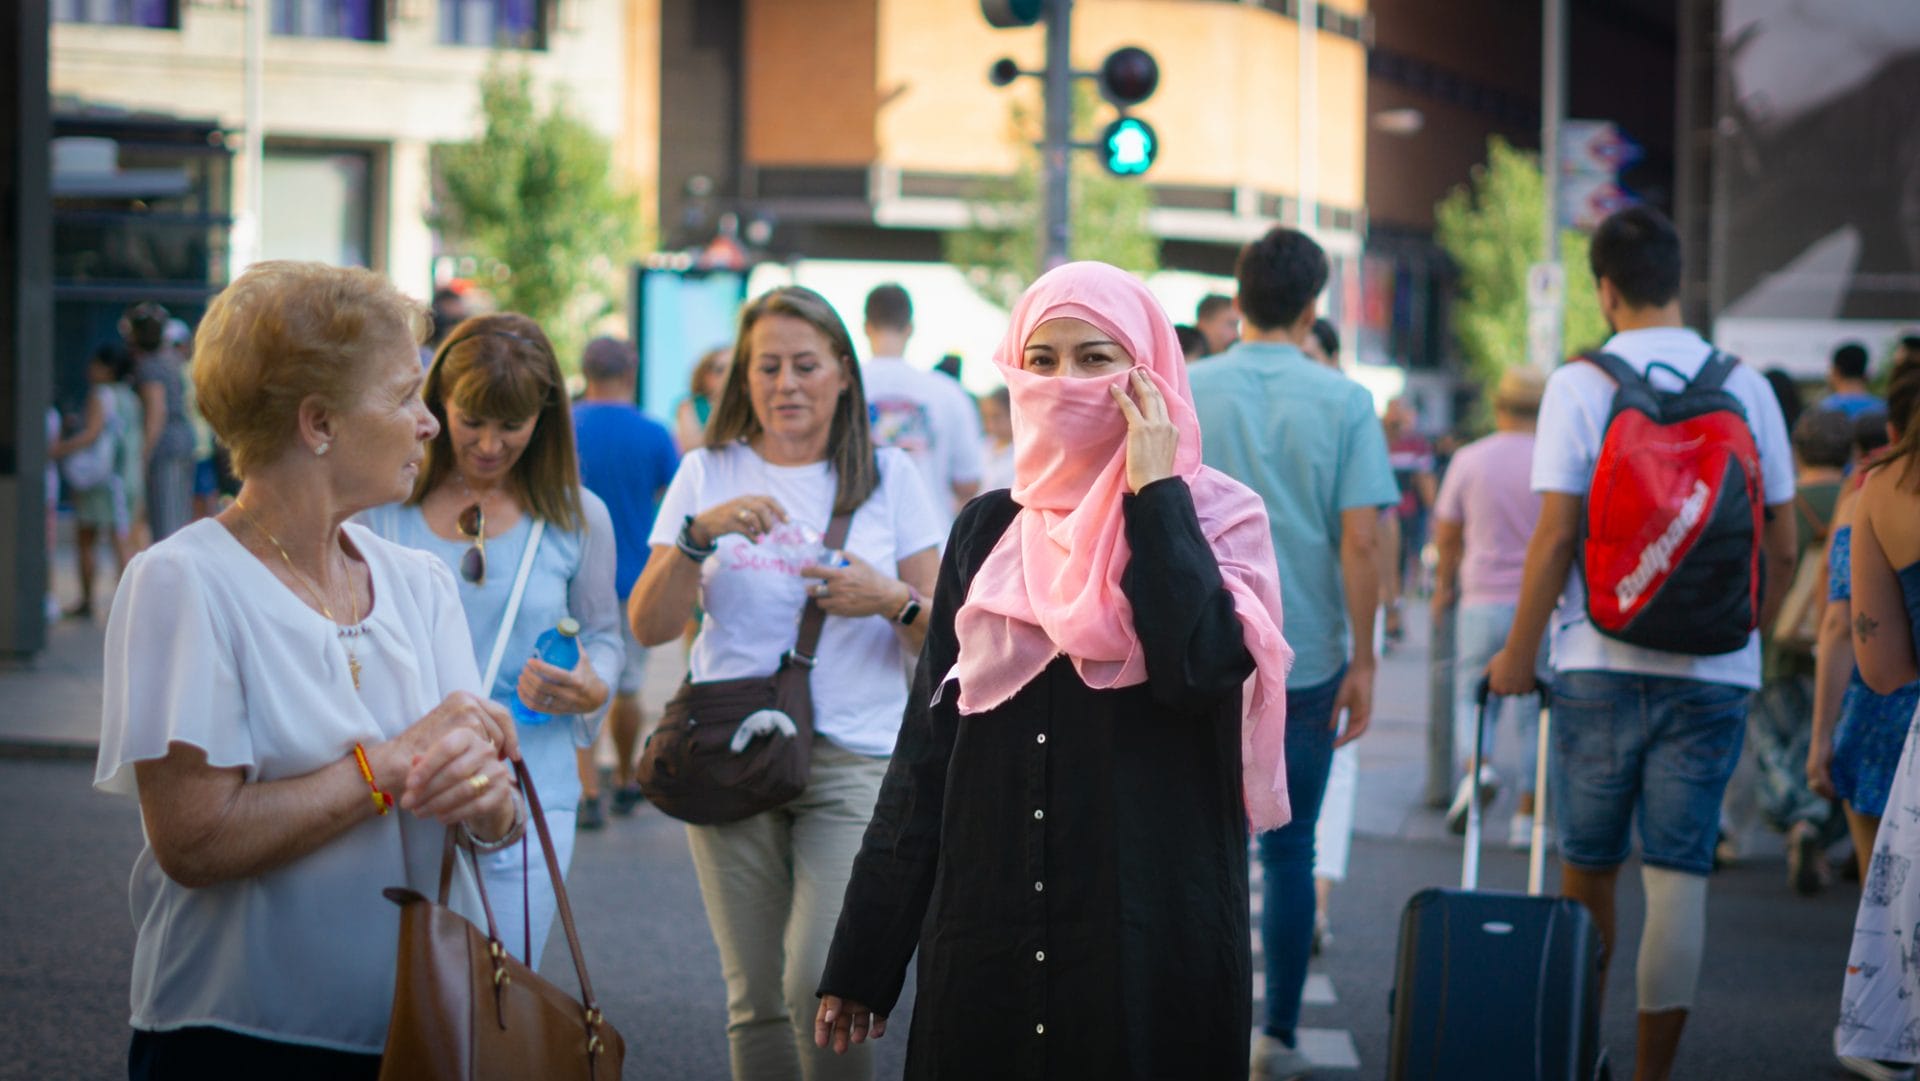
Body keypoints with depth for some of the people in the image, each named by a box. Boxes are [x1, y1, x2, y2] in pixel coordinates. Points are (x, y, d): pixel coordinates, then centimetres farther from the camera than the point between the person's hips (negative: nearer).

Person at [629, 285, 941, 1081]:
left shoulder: (889, 477, 8)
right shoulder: (708, 473, 10)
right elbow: (649, 627, 3)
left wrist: (893, 601, -12)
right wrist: (700, 534, -12)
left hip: (854, 756, -2)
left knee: (821, 989, -17)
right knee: (755, 1002, 2)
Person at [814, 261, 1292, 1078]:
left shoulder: (1216, 520, -1)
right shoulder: (988, 530, 8)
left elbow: (1203, 668, -22)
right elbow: (927, 744, 8)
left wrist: (1156, 492, -13)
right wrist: (864, 958, 5)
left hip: (1150, 934, -3)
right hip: (988, 929, 3)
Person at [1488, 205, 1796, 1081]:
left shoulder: (1580, 386, -5)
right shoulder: (1746, 388, 3)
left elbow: (1556, 537, -9)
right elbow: (1782, 545, 5)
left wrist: (1518, 655, 0)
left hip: (1604, 663, -1)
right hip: (1716, 671, 1)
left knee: (1588, 868, 12)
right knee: (1679, 876, 2)